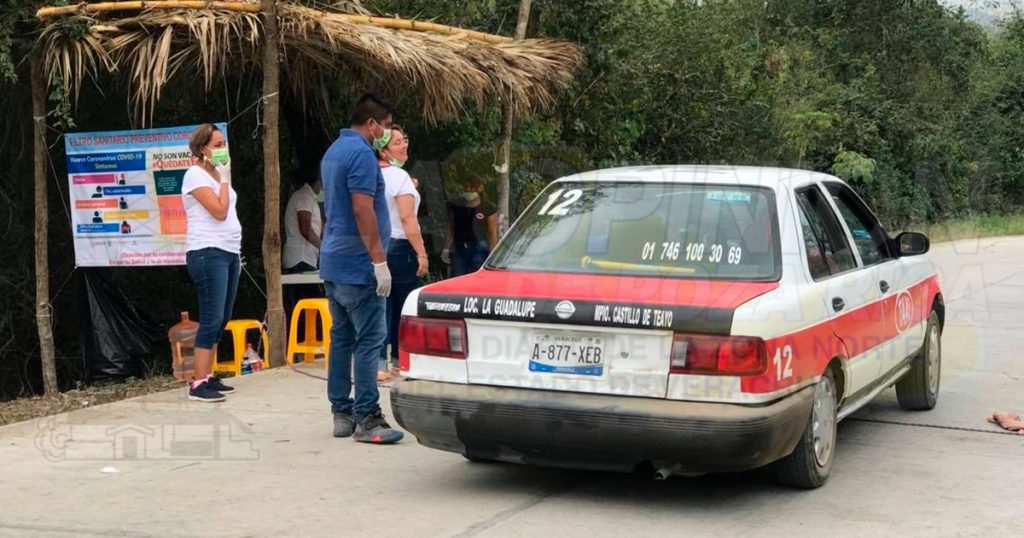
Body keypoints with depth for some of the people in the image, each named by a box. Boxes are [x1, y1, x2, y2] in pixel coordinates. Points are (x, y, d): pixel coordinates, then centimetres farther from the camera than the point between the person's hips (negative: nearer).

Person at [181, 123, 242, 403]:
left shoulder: (217, 174, 18)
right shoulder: (196, 174, -9)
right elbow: (219, 211, -18)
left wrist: (236, 252, 18)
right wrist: (225, 179, -9)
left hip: (228, 253, 9)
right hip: (208, 254, -9)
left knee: (220, 320, 10)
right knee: (211, 320, -11)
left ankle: (208, 377, 16)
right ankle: (198, 384, -9)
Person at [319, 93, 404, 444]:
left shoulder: (333, 151, 17)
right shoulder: (361, 153, -14)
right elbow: (362, 209, -21)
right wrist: (379, 260, -21)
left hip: (332, 263, 10)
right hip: (358, 265, -10)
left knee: (341, 337, 12)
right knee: (369, 340, -8)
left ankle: (342, 414, 16)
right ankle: (367, 419, -8)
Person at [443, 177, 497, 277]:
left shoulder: (488, 209, 1)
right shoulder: (456, 206, 12)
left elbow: (493, 234, -2)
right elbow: (450, 230, 16)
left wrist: (492, 254, -9)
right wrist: (446, 249, 8)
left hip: (479, 249, -3)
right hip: (459, 249, 4)